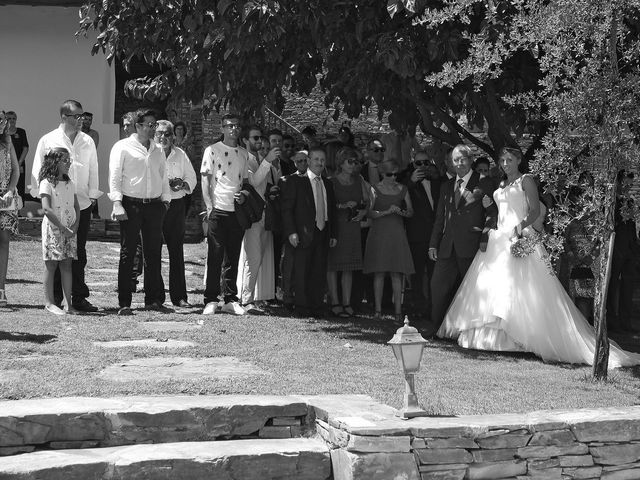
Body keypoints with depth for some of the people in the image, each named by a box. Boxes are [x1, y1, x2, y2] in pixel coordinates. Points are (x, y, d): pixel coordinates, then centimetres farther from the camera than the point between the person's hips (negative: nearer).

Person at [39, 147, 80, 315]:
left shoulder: (69, 183, 13)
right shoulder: (47, 183, -7)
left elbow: (76, 207, 13)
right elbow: (46, 208, -17)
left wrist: (75, 226, -3)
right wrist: (63, 228, -18)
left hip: (69, 230, 6)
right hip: (53, 229, -6)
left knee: (67, 265, 4)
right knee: (51, 265, -2)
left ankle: (68, 304, 5)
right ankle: (49, 303, 4)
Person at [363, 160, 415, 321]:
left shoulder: (402, 189, 10)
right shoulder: (374, 189, 3)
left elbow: (411, 211, 8)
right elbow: (370, 213, -3)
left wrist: (400, 212, -12)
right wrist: (387, 211, -16)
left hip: (397, 234, 2)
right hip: (379, 233, -2)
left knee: (397, 274, -3)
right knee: (379, 273, -2)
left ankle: (398, 311, -3)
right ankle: (378, 310, 2)